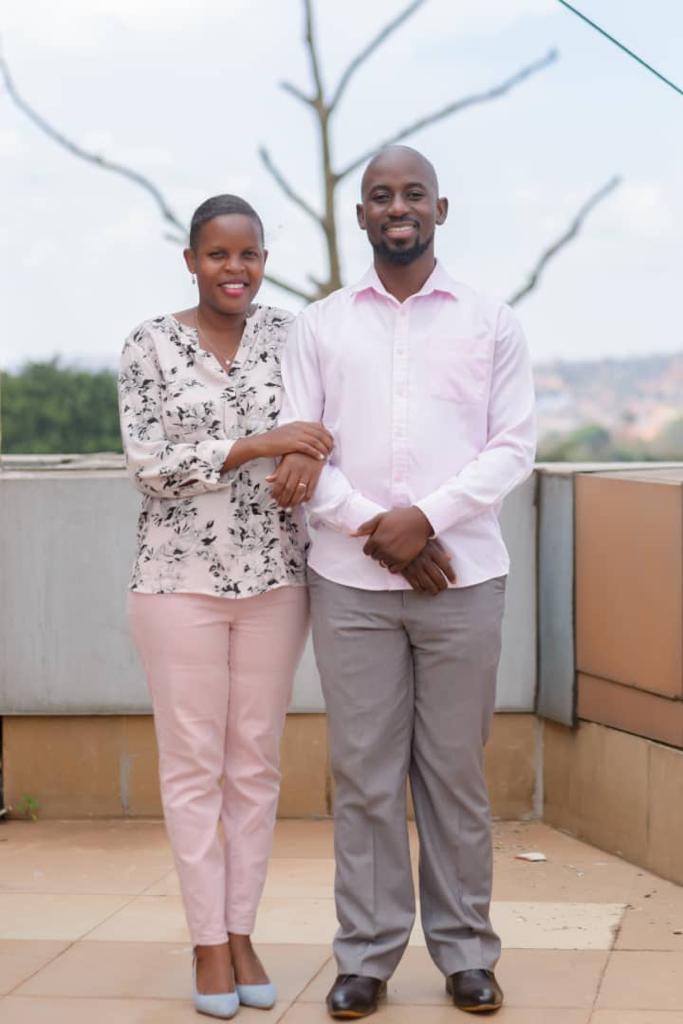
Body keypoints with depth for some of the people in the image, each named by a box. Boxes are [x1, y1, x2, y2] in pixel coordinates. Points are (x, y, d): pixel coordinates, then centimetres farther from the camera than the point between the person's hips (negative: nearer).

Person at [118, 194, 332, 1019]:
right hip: (181, 578, -2)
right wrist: (254, 445, -20)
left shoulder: (288, 336, 4)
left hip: (274, 575, 3)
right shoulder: (150, 345, -3)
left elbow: (317, 441, 8)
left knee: (255, 761, 9)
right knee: (192, 763, 4)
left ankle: (242, 931, 20)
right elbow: (148, 464, -11)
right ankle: (207, 942, 14)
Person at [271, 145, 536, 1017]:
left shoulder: (490, 324, 8)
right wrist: (373, 531, -9)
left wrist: (426, 519, -12)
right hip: (349, 580, 1)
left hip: (462, 576, 0)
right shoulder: (317, 326, 9)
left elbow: (514, 445, 1)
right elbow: (295, 447, 3)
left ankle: (465, 952, 13)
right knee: (364, 771, 2)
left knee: (455, 770, 3)